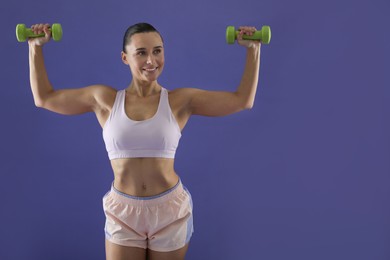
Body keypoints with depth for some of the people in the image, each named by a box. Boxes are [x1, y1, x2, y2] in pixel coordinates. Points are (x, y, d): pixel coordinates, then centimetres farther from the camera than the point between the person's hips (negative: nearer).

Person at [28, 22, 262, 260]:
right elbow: (44, 98, 8)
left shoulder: (181, 100, -4)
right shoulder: (105, 99, -1)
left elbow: (243, 100, 0)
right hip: (123, 212, 1)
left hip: (170, 210, 0)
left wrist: (253, 48, -3)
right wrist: (36, 46, 6)